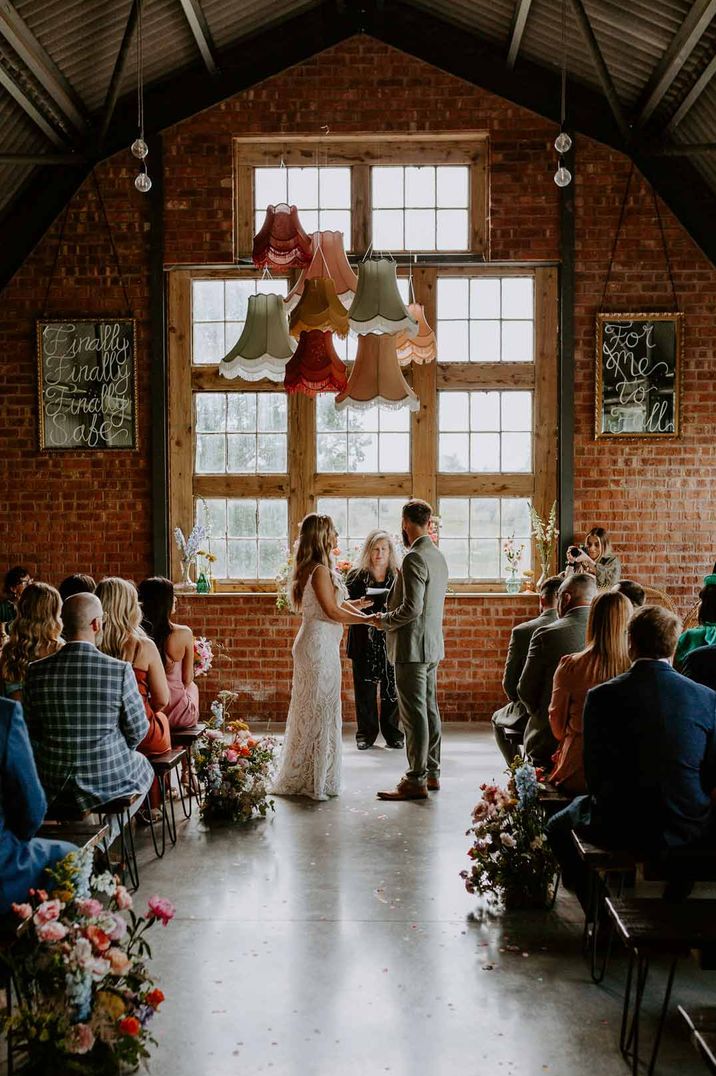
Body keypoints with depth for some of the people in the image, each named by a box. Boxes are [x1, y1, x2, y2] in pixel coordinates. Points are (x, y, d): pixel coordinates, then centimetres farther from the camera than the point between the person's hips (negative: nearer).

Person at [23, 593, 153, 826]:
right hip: (109, 782, -2)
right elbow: (137, 731, -8)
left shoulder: (36, 671, -11)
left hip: (53, 787, 3)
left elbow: (32, 732, 1)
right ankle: (108, 834, 35)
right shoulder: (120, 670, -19)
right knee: (143, 766, 31)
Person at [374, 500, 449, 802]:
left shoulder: (414, 558, -18)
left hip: (412, 646, -10)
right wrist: (390, 616, 17)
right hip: (432, 645, 10)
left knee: (414, 714, -5)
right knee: (429, 709, 15)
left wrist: (384, 620, -8)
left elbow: (412, 607, -24)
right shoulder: (437, 556, 11)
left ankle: (416, 781, -1)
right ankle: (432, 773, 23)